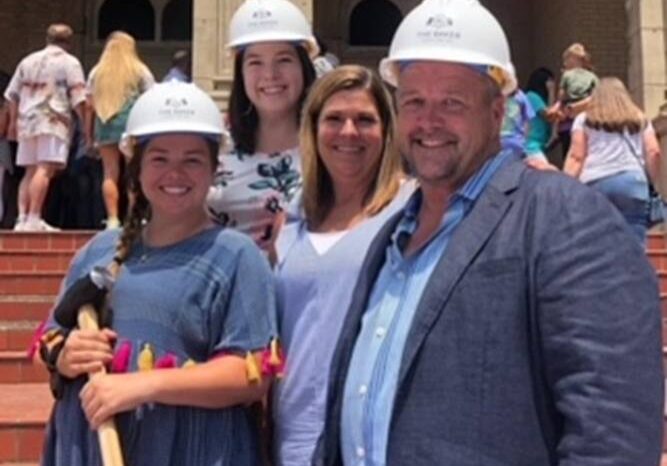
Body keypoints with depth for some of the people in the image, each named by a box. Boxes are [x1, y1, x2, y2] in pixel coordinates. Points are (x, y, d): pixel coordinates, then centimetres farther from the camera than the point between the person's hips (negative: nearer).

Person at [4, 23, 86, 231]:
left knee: (31, 171, 12)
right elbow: (78, 98, -7)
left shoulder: (28, 60, 20)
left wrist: (13, 121, 28)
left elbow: (12, 94, 21)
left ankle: (22, 218, 9)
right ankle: (33, 219, -22)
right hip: (53, 120, -6)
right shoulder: (69, 62, 3)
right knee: (45, 169, -13)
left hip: (27, 120, 6)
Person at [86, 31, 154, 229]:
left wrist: (89, 135, 13)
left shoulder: (97, 72, 13)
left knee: (110, 173, 5)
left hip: (105, 124, 2)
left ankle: (112, 218, 2)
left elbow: (89, 106, 9)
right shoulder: (140, 71, 6)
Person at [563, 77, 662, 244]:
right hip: (632, 181, 1)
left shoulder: (584, 120, 17)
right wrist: (652, 183, 18)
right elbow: (654, 152, 11)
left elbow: (576, 156, 8)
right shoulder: (640, 119, 23)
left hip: (594, 182, -1)